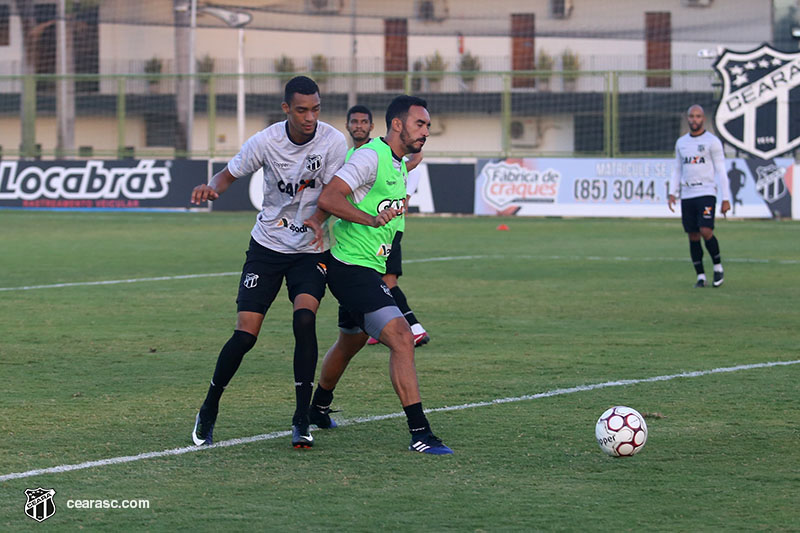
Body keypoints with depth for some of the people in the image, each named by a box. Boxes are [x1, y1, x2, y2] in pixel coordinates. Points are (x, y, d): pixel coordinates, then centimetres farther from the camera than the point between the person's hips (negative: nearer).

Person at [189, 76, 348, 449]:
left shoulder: (333, 141, -13)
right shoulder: (266, 141, -11)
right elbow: (229, 174, 1)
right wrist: (211, 187, -22)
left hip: (310, 250, 0)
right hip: (267, 247, 0)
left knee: (304, 318, -25)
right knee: (245, 334, -8)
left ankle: (301, 421, -16)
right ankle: (209, 410, 16)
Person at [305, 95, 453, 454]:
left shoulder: (399, 165, 14)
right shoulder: (371, 157, -17)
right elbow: (328, 198, -26)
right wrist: (371, 219, -35)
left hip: (370, 271, 11)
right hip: (351, 267, -10)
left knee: (350, 343, 26)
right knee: (402, 339, -19)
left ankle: (318, 410, 48)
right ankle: (419, 434, -22)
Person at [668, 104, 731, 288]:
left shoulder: (712, 142, 0)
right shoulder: (681, 143, 14)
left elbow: (721, 171, -2)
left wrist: (726, 199, -6)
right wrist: (672, 193, 8)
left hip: (706, 193, -5)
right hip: (687, 195, 5)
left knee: (706, 231, -18)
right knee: (693, 237, 2)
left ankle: (718, 267, 2)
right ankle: (700, 276, 8)